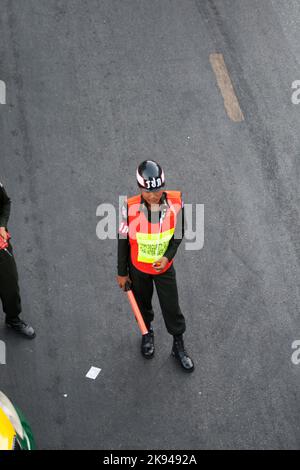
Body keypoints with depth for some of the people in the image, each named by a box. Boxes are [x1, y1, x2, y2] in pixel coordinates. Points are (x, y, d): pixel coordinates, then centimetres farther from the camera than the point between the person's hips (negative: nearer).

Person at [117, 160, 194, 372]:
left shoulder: (176, 202, -23)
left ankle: (179, 345, 33)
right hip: (138, 267, 0)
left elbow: (178, 234, -7)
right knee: (143, 303, 22)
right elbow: (123, 240, -12)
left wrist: (167, 257, -23)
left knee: (172, 307, 10)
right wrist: (122, 272, -3)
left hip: (165, 267, 0)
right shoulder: (130, 207, -26)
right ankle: (147, 332, 52)